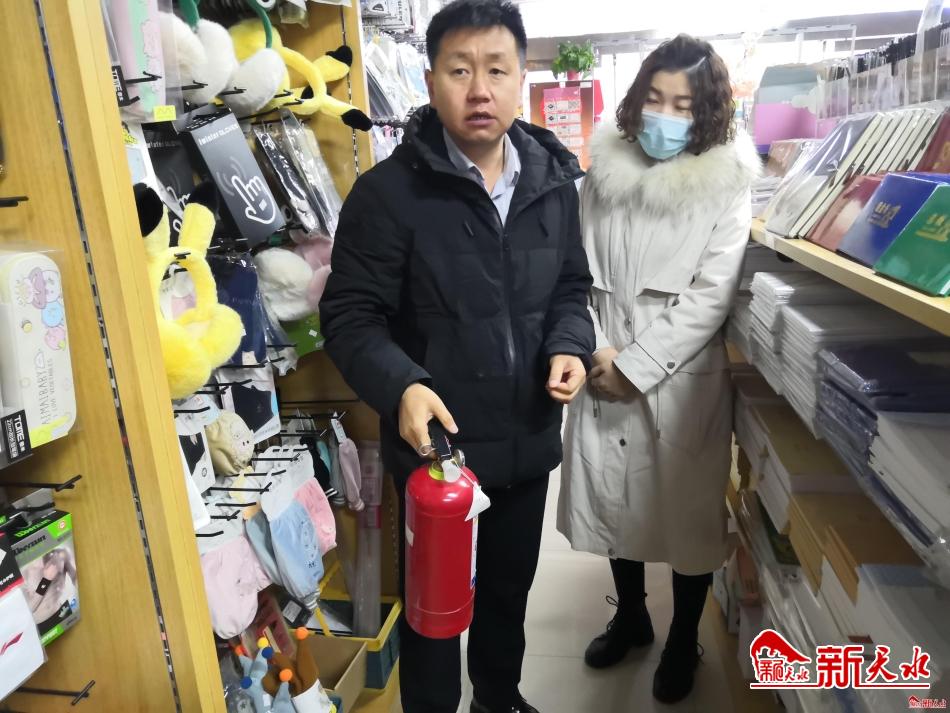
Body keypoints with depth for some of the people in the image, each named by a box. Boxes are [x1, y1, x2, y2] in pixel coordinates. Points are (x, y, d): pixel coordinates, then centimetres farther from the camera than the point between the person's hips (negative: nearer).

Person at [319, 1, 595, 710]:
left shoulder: (553, 180, 2)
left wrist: (570, 347, -9)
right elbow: (351, 315, -13)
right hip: (435, 443, -5)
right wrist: (402, 386, -30)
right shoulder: (389, 190, -14)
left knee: (512, 584, 26)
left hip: (528, 439, 6)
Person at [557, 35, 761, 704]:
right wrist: (594, 350, -11)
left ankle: (684, 641, 34)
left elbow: (711, 295, -11)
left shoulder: (726, 183, -7)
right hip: (607, 372, 3)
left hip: (684, 375, -3)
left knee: (688, 509, 10)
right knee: (614, 495, 16)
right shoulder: (606, 168, 2)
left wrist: (635, 367, -14)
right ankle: (631, 616, 41)